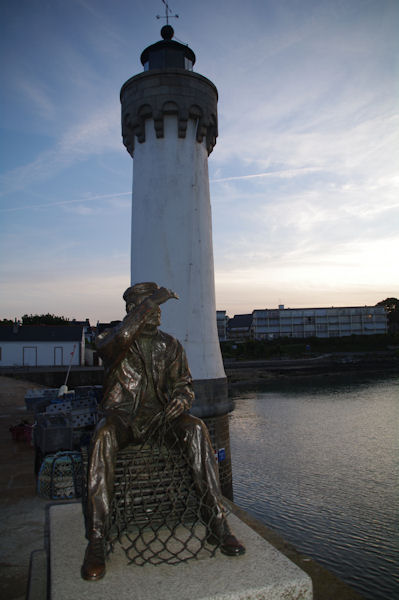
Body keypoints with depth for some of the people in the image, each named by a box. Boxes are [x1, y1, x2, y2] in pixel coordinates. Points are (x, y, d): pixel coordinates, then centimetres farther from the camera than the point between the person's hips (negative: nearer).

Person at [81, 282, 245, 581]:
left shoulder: (170, 345, 9)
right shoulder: (112, 339, -1)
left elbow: (183, 383, 9)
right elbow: (122, 338, -27)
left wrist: (181, 398, -16)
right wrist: (152, 300, -24)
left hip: (159, 416, 2)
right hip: (122, 417, -2)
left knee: (196, 427, -29)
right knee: (103, 437, -37)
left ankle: (217, 523, -24)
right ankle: (97, 539, -28)